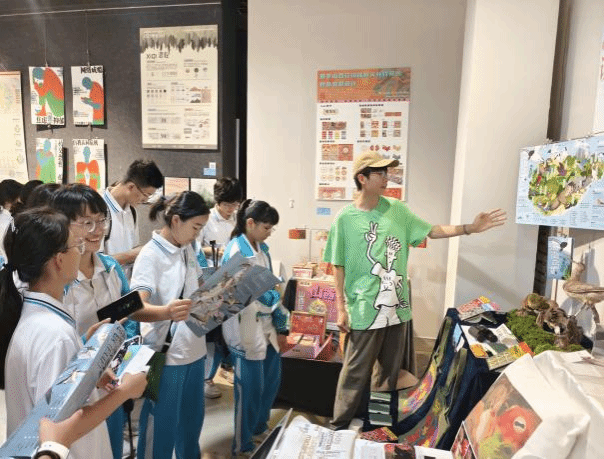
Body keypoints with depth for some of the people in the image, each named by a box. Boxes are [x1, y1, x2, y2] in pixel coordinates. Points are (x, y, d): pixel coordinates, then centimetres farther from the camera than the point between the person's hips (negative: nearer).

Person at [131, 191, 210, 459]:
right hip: (166, 352, -7)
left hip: (194, 348, 7)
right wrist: (166, 311, -46)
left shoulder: (188, 250, 7)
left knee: (192, 417, 22)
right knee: (162, 423, 8)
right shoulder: (150, 254, -16)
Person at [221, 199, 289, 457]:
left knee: (272, 379, 19)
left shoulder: (262, 248, 7)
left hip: (266, 325, 8)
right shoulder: (235, 251, -15)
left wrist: (279, 316, 9)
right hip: (246, 328, -8)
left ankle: (259, 426, 42)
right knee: (250, 387, 4)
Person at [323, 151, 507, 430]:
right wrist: (341, 309, -8)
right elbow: (339, 268, -7)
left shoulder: (397, 210, 2)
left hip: (397, 308, 5)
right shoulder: (345, 219, -10)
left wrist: (470, 228, -6)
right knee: (355, 374, 6)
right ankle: (340, 427, 24)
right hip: (364, 311, -5)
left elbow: (432, 231, 7)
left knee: (389, 371, 19)